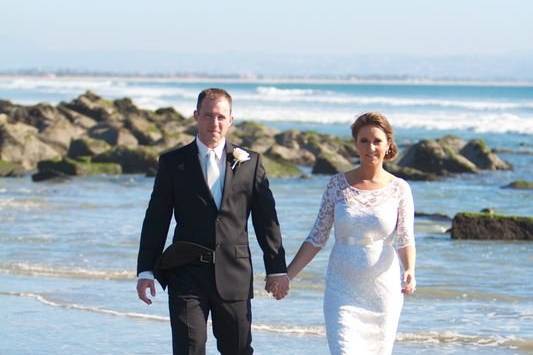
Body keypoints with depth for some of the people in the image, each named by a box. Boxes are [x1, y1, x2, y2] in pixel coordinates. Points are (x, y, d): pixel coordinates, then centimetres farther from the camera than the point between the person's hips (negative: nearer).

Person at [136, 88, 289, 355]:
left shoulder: (249, 163, 7)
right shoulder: (173, 163, 4)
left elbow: (266, 219, 8)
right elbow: (156, 220, 5)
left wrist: (277, 269, 5)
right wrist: (146, 270, 0)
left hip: (234, 275, 1)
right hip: (188, 275, -1)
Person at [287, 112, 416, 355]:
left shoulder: (399, 189, -1)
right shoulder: (338, 185, 0)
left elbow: (405, 239, -6)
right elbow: (317, 239, 4)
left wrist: (409, 271, -26)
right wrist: (286, 275, -2)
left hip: (383, 290, 1)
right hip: (342, 291, 0)